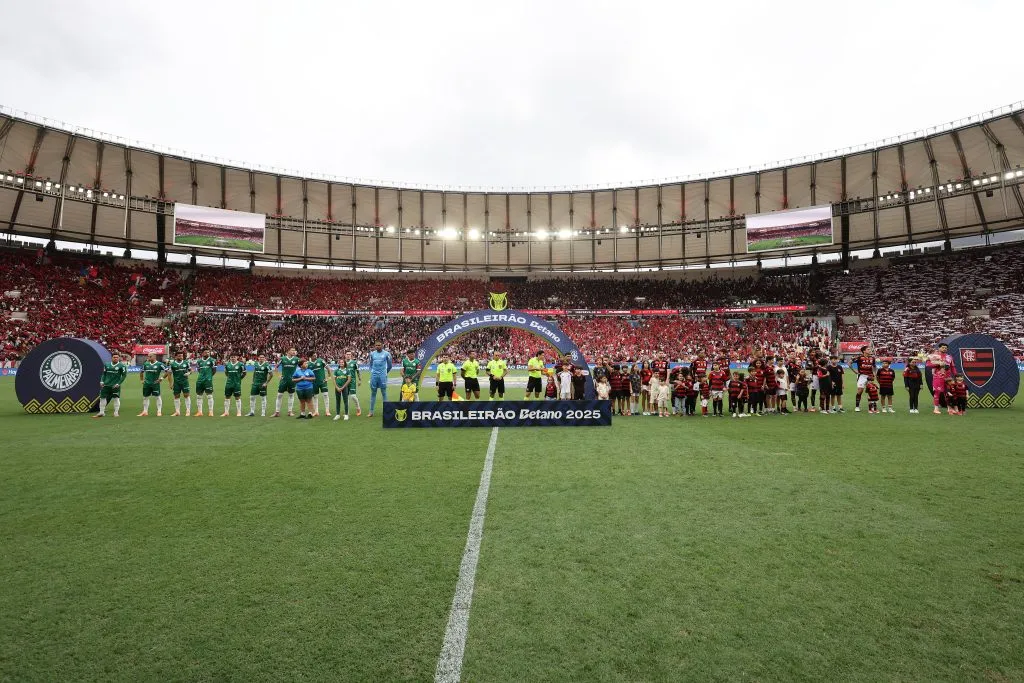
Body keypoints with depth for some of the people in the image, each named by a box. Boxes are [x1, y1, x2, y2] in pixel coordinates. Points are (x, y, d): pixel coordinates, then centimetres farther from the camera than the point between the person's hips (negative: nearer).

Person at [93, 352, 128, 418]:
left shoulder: (121, 366, -6)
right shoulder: (107, 365, 7)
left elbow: (124, 375, -5)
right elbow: (104, 374, 16)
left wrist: (118, 383, -11)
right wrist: (102, 381, 3)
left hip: (115, 386, -4)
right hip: (106, 385, 4)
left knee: (116, 398, -5)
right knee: (102, 398, 5)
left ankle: (116, 412, 7)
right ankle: (101, 412, 17)